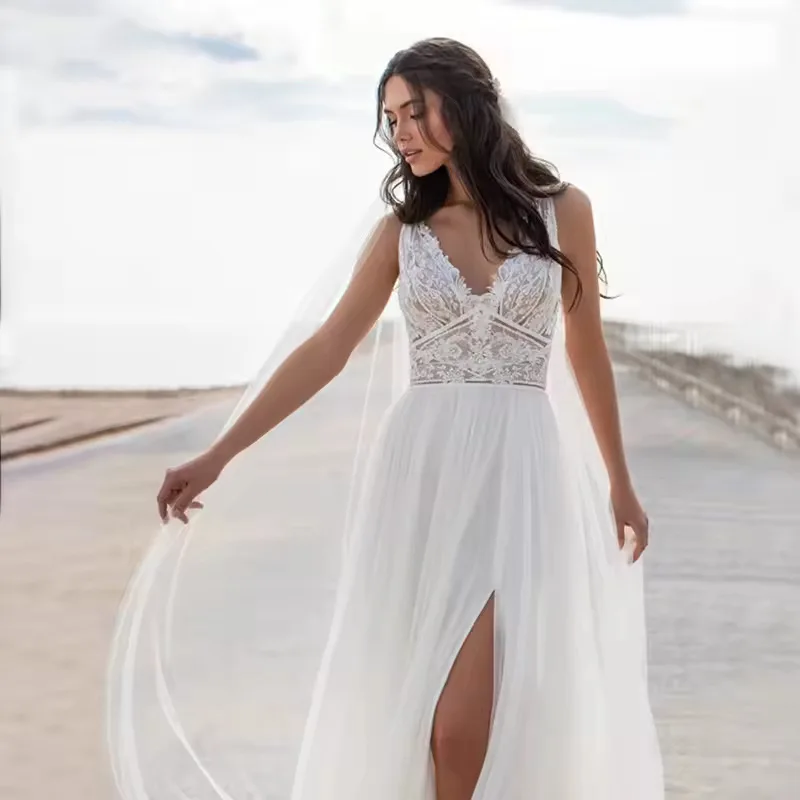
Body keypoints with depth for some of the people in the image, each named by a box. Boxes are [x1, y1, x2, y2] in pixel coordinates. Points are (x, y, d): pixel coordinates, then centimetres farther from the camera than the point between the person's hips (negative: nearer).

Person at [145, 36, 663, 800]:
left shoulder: (561, 210, 2)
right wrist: (217, 456, 0)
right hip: (420, 468, 2)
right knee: (400, 702, 4)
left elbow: (586, 349, 12)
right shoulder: (402, 228, 6)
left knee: (467, 722, -11)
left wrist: (620, 481, 18)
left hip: (521, 470, -2)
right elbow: (327, 349, 5)